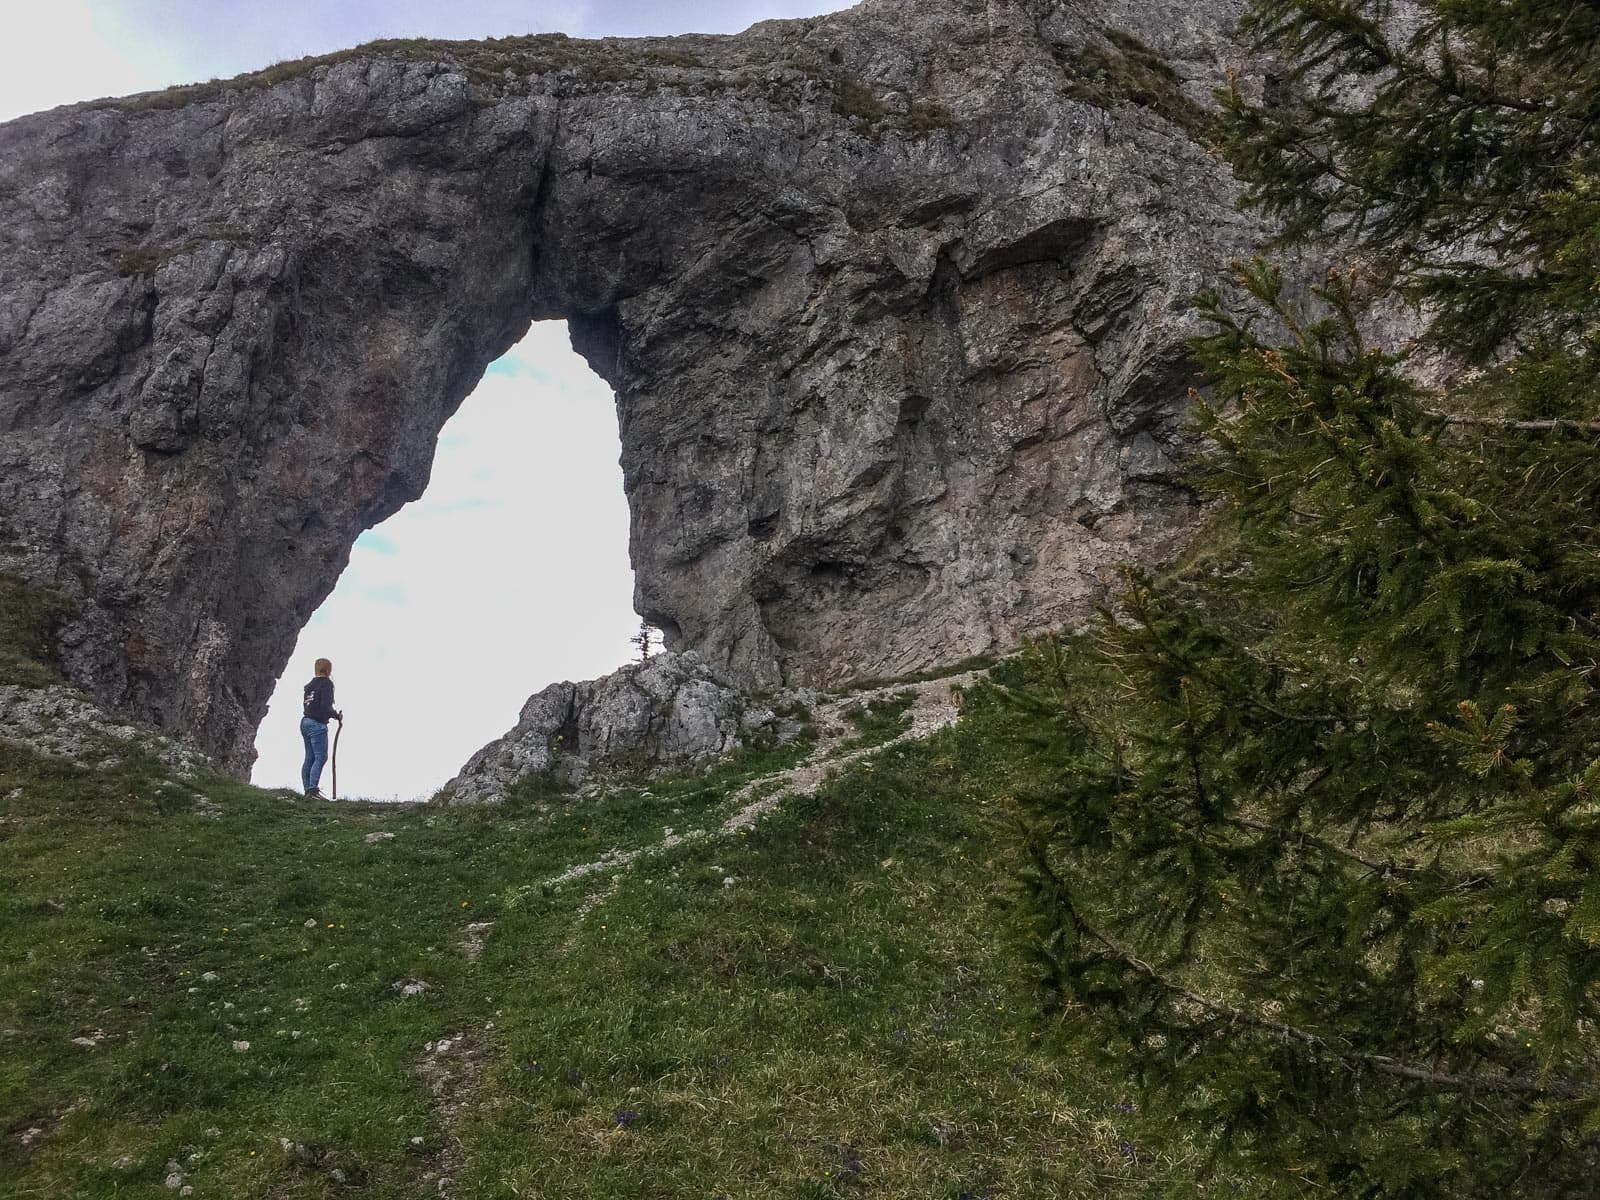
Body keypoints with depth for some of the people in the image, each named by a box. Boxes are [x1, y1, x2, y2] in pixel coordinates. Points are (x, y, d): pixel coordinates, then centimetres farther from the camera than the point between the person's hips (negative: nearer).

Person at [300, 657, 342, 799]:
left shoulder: (310, 684, 14)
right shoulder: (326, 683, -9)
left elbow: (306, 704, 12)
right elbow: (326, 706, -18)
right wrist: (337, 716, -3)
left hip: (305, 722, 8)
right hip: (317, 725, -8)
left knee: (309, 758, 10)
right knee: (321, 757, -9)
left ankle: (308, 789, 11)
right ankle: (312, 789, -17)